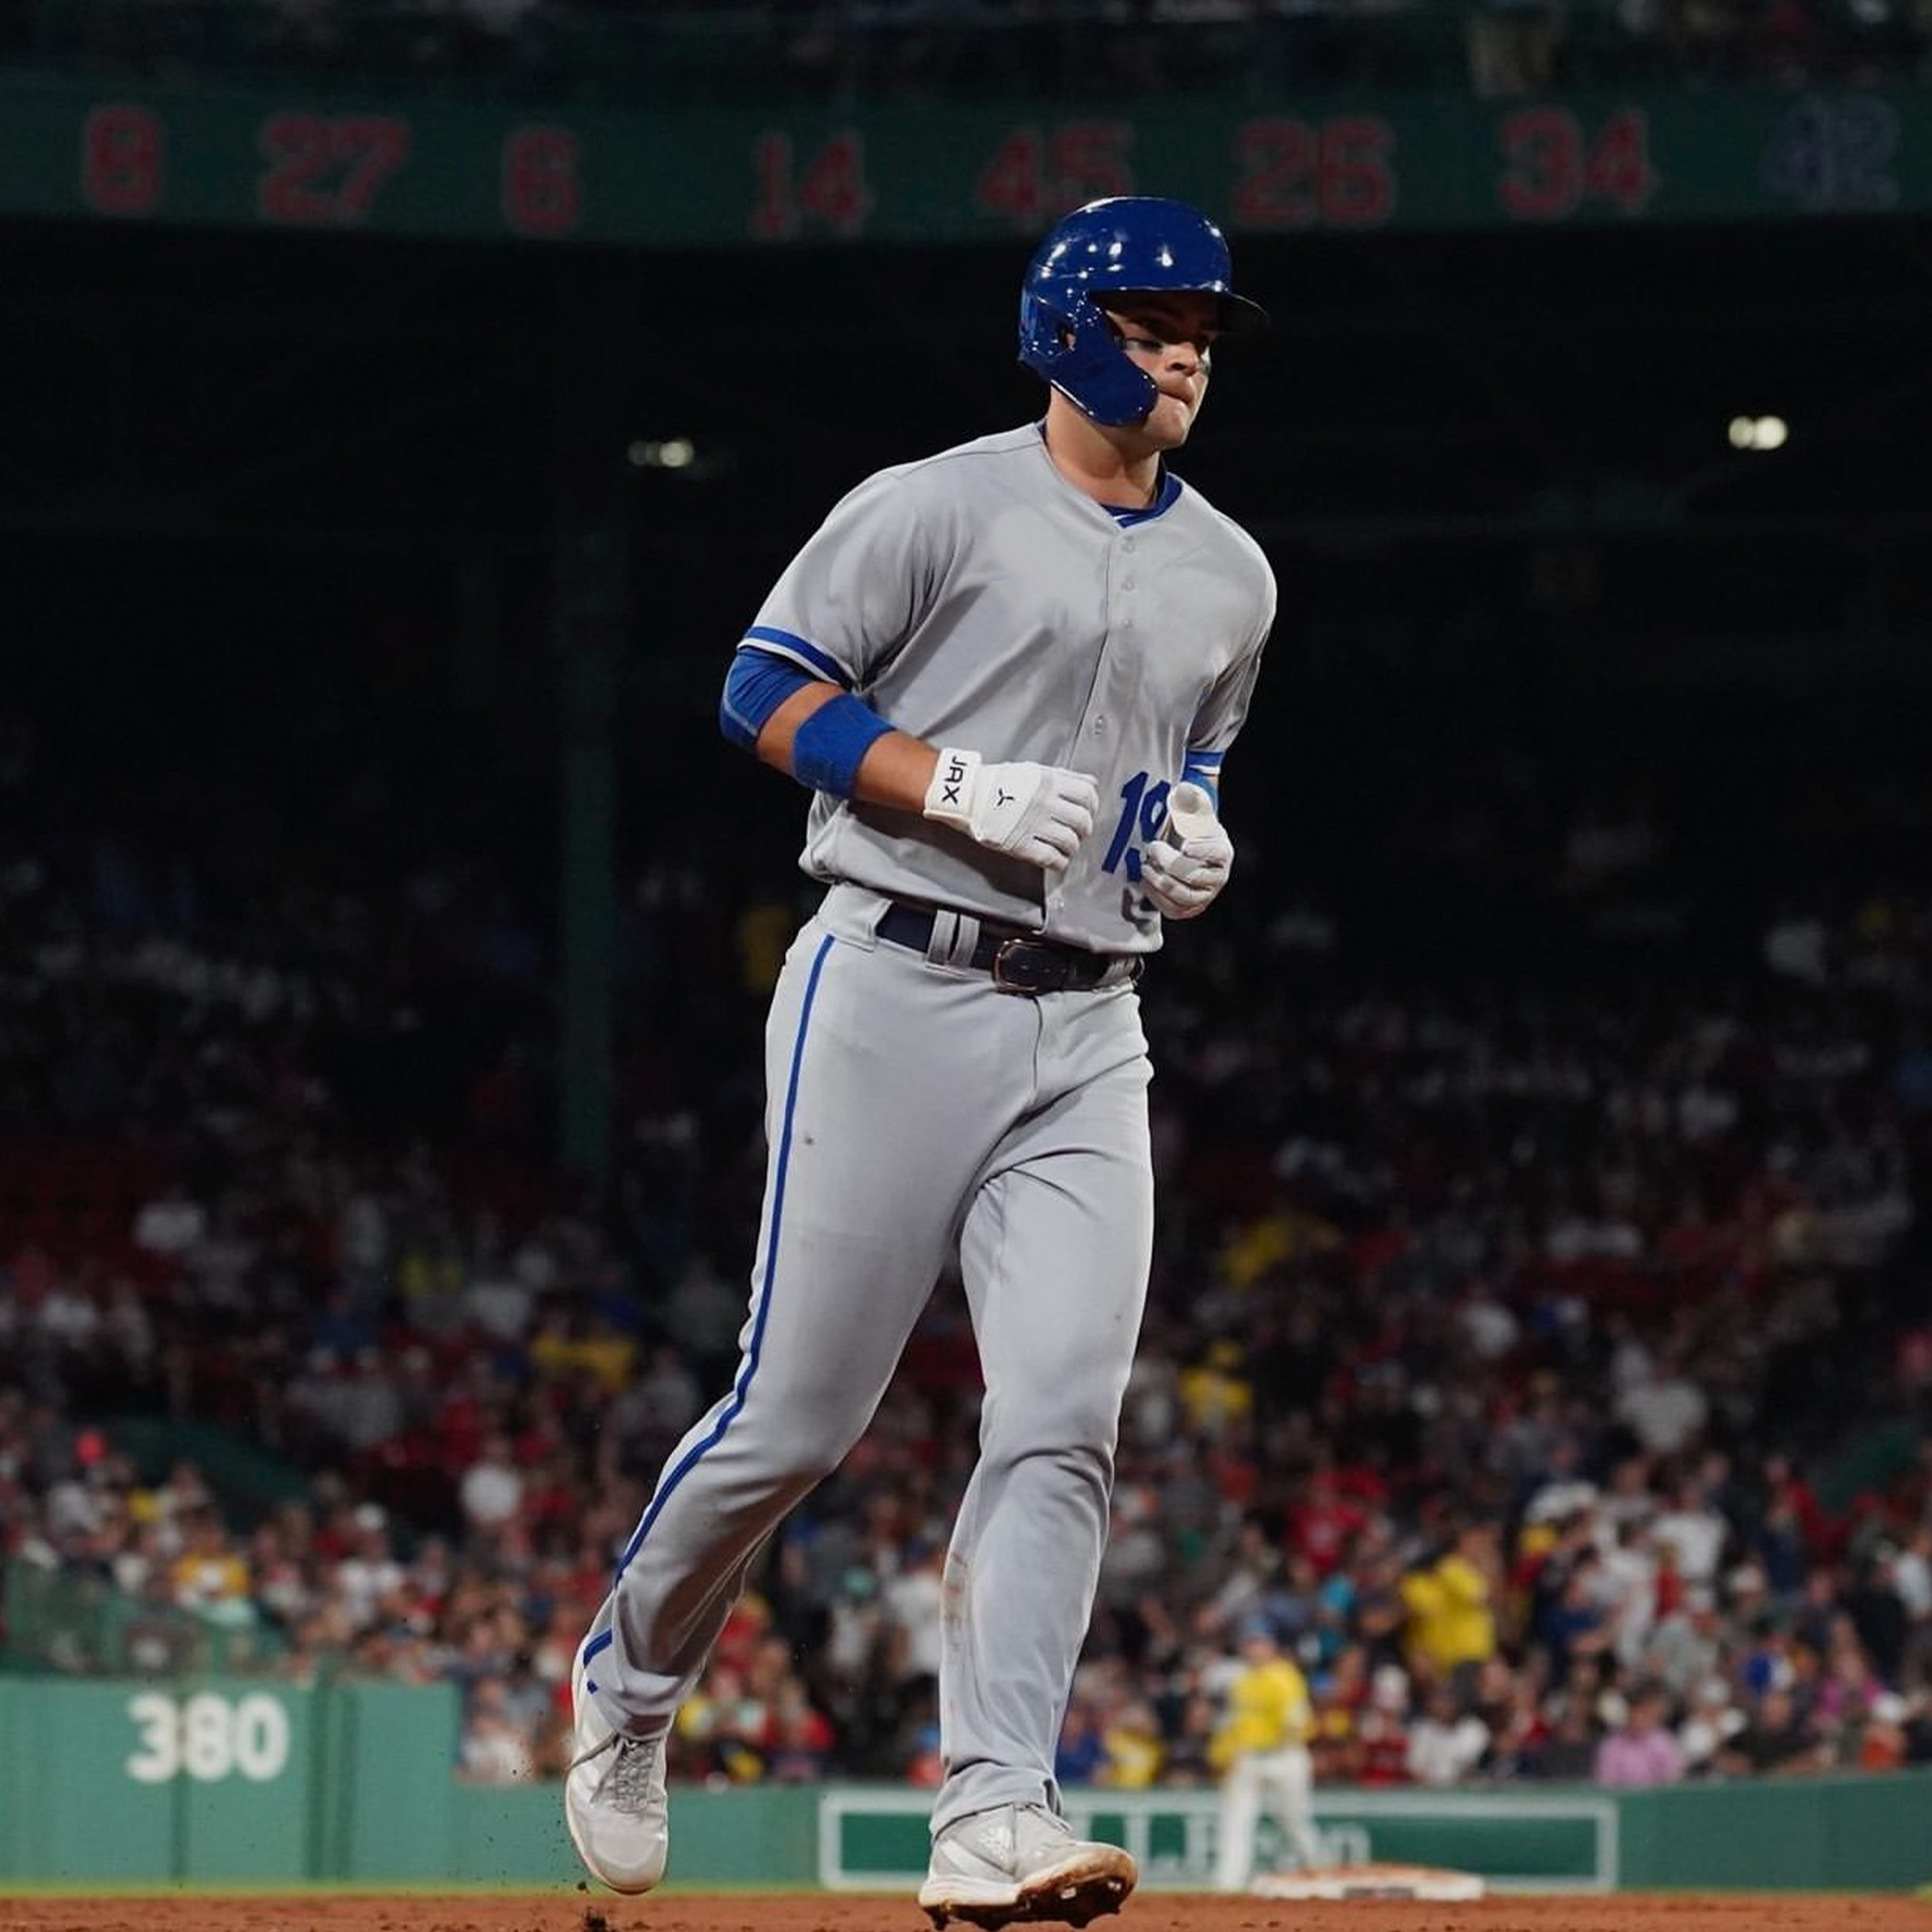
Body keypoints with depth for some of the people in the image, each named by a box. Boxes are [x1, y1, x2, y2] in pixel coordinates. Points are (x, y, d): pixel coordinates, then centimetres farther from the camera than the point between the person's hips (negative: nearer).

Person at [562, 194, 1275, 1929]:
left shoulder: (1230, 576, 16)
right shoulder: (939, 508, -2)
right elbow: (768, 695, -4)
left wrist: (1198, 842, 6)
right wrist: (961, 786, -16)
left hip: (1087, 1033, 5)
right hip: (895, 990, -5)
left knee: (1062, 1422, -11)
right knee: (799, 1412, -2)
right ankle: (630, 1674, 24)